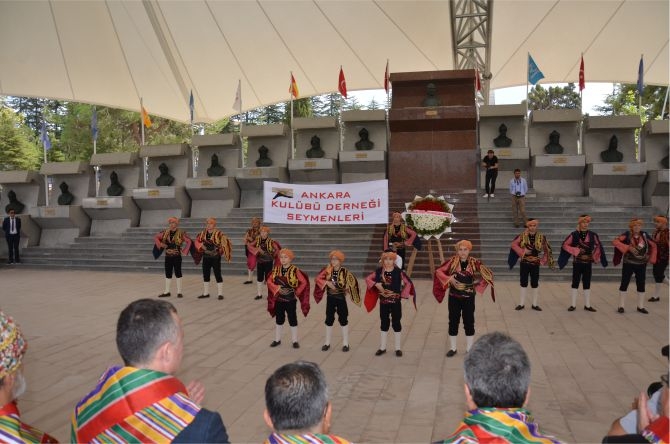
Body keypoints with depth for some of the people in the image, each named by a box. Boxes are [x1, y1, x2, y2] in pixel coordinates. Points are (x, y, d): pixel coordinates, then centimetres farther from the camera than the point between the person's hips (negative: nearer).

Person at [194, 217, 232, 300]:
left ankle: (220, 294, 4)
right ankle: (206, 293, 24)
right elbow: (197, 241, 15)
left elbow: (225, 242, -14)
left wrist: (221, 250, -17)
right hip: (206, 257, 6)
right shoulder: (203, 233, 5)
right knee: (205, 275, 12)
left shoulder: (219, 233, -12)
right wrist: (201, 246, -2)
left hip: (215, 257, -6)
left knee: (217, 275, -3)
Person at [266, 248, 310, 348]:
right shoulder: (276, 270, 0)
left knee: (292, 319, 6)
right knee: (279, 319, 15)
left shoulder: (295, 270, -12)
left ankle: (295, 341, 18)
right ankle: (277, 339, 29)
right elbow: (269, 281, 1)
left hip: (291, 299, -3)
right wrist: (276, 288, -14)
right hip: (279, 299, 4)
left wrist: (297, 292, -10)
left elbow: (304, 282, -10)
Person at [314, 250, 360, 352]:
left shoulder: (344, 272, -11)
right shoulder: (328, 270, -3)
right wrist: (327, 282, -20)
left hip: (341, 298, -3)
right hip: (330, 298, 3)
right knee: (329, 320, 10)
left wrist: (347, 290, -9)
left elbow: (353, 281, -5)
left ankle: (345, 343, 16)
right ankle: (327, 343, 22)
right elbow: (318, 279, -6)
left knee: (343, 320, 5)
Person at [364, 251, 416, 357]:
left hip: (395, 302, -2)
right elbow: (368, 279, 4)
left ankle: (398, 348, 17)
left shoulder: (398, 272, -9)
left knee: (396, 323, 6)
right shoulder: (379, 271, -3)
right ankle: (382, 347, 24)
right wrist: (376, 284, -12)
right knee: (384, 323, 12)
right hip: (383, 302, 2)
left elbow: (408, 283, -6)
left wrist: (403, 294, -10)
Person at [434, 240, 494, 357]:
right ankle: (452, 348, 24)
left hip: (468, 298, 0)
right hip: (454, 297, 1)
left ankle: (469, 349, 23)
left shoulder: (474, 263, -8)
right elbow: (438, 271, -4)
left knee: (469, 323, 8)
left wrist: (477, 283, -8)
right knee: (453, 322, 9)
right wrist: (449, 279, -16)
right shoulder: (452, 261, -7)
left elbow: (488, 273, -1)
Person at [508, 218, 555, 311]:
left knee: (535, 284, 7)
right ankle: (521, 304, 17)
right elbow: (513, 244, -5)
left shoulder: (541, 237, -4)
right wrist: (523, 251, -15)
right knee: (523, 283, 7)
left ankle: (534, 304, 18)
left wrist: (543, 260, -4)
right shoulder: (523, 236, -4)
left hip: (535, 264, 0)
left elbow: (547, 250, 4)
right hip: (524, 263, 0)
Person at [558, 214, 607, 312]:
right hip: (577, 263, -2)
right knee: (575, 283, 3)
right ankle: (573, 305, 10)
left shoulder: (593, 235, 0)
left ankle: (587, 305, 17)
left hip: (588, 263, 2)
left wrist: (594, 256, 3)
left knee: (587, 284, 9)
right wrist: (576, 250, -15)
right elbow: (565, 245, -7)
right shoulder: (574, 234, -6)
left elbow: (598, 246, 12)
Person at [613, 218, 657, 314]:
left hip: (642, 265, 3)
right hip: (628, 264, -3)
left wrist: (651, 258, 6)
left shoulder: (644, 235, 0)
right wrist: (628, 247, -26)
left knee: (641, 285, 9)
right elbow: (615, 241, -21)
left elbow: (653, 246, 12)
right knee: (624, 284, 2)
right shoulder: (627, 234, -9)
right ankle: (621, 306, 11)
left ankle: (640, 307, 22)